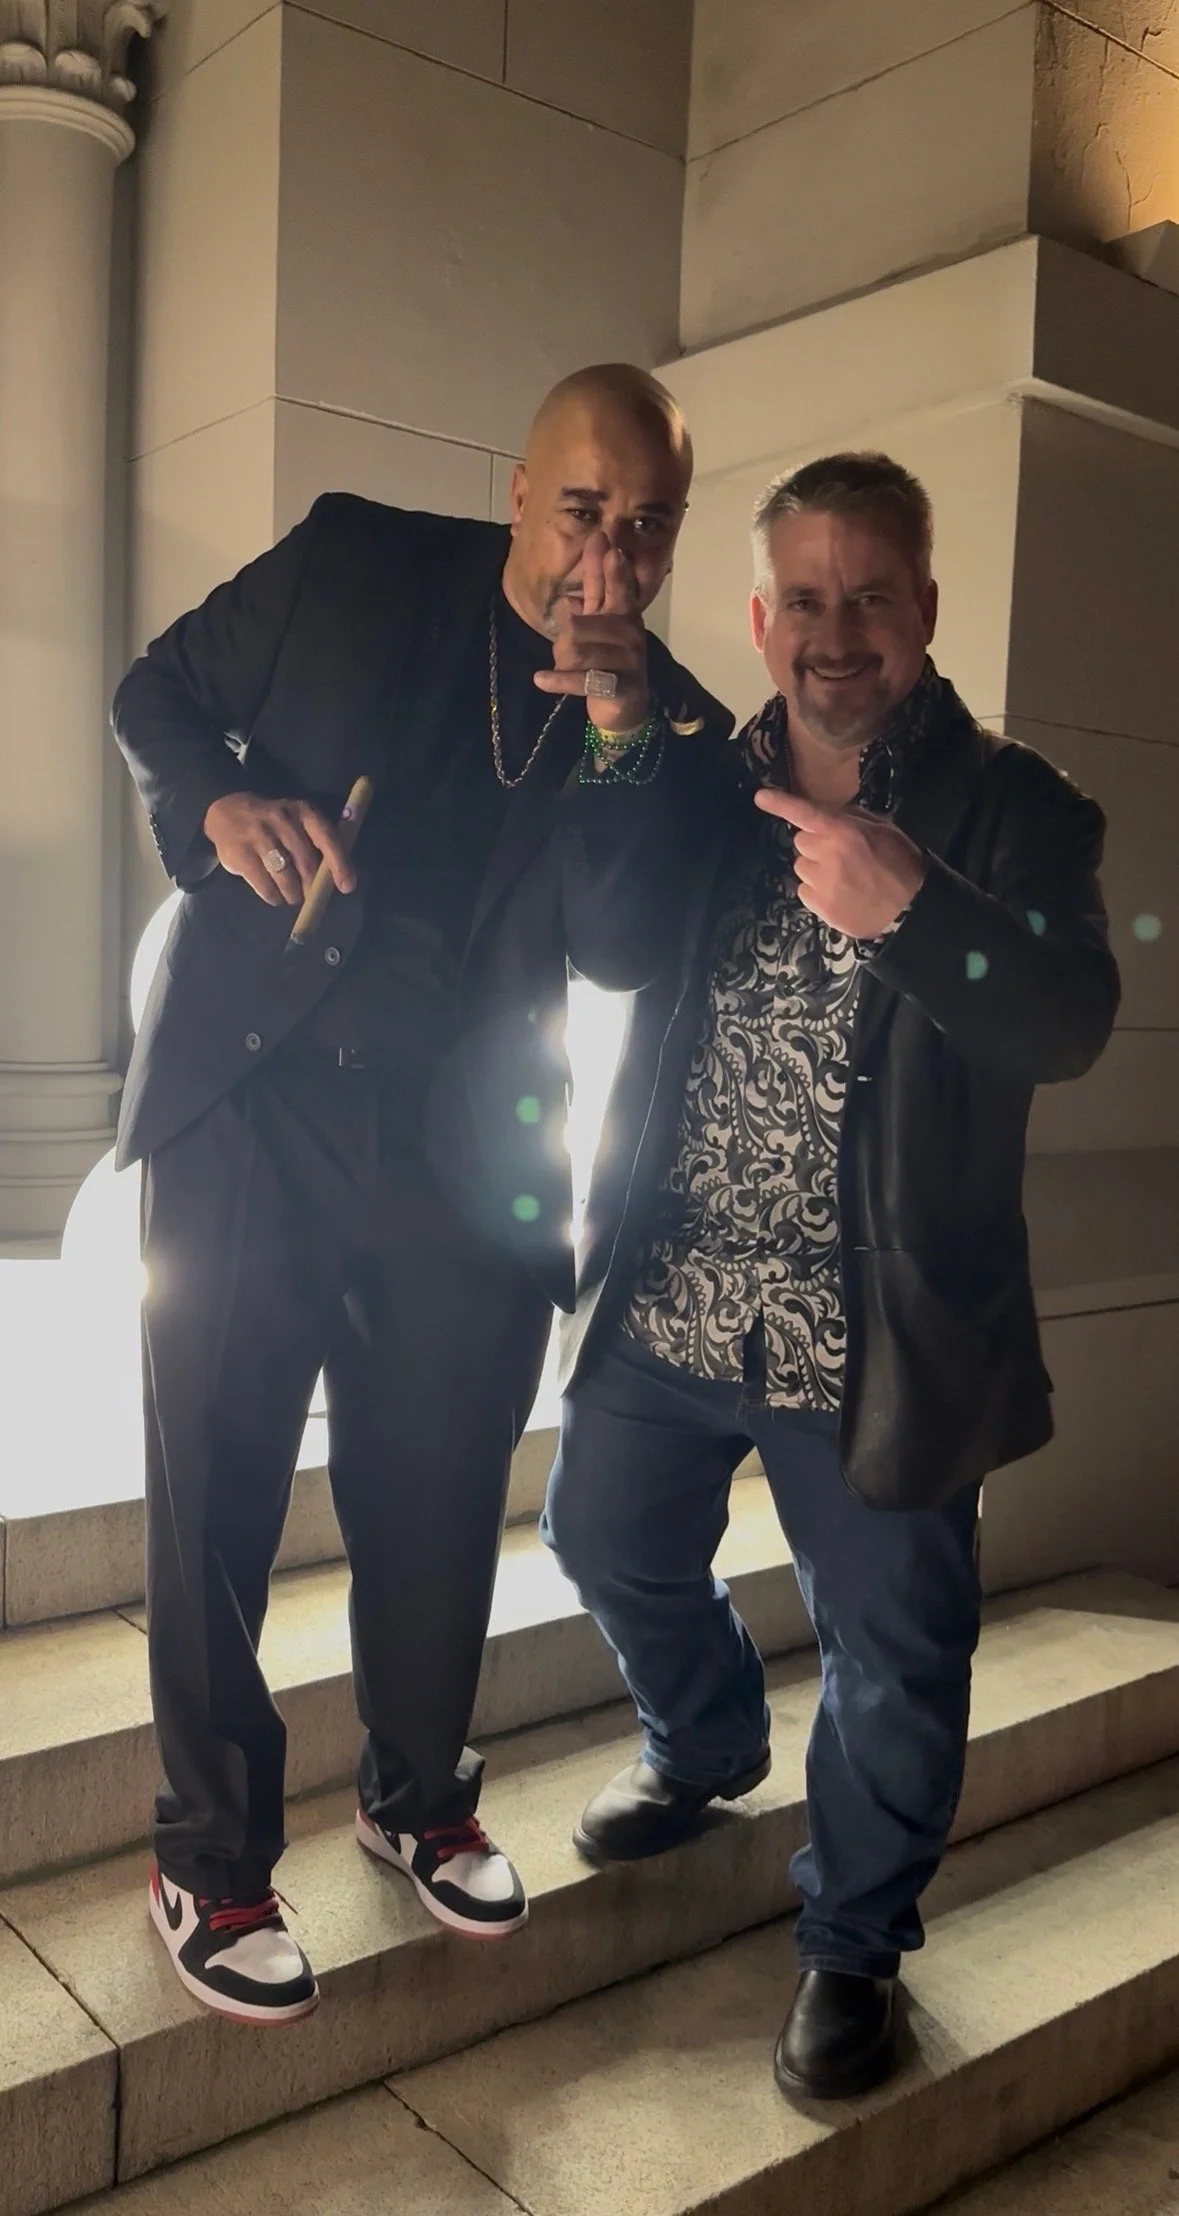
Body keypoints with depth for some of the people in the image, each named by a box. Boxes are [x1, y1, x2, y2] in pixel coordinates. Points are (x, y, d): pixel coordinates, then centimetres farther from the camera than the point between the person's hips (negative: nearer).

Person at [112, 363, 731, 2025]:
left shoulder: (669, 729, 2)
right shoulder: (354, 562, -1)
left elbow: (624, 953, -9)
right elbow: (159, 693, 8)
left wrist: (622, 738, -21)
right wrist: (217, 805, -13)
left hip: (465, 1156, 2)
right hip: (246, 1104, -1)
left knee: (438, 1507, 12)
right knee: (216, 1496, 3)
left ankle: (418, 1800, 37)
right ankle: (212, 1859, 24)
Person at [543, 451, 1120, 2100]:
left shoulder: (1013, 813, -5)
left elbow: (1068, 1027, -17)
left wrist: (906, 906, -33)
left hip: (870, 1343, -4)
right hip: (667, 1306, 5)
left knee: (891, 1663, 9)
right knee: (609, 1542, 21)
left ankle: (853, 1944, 35)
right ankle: (708, 1748, 51)